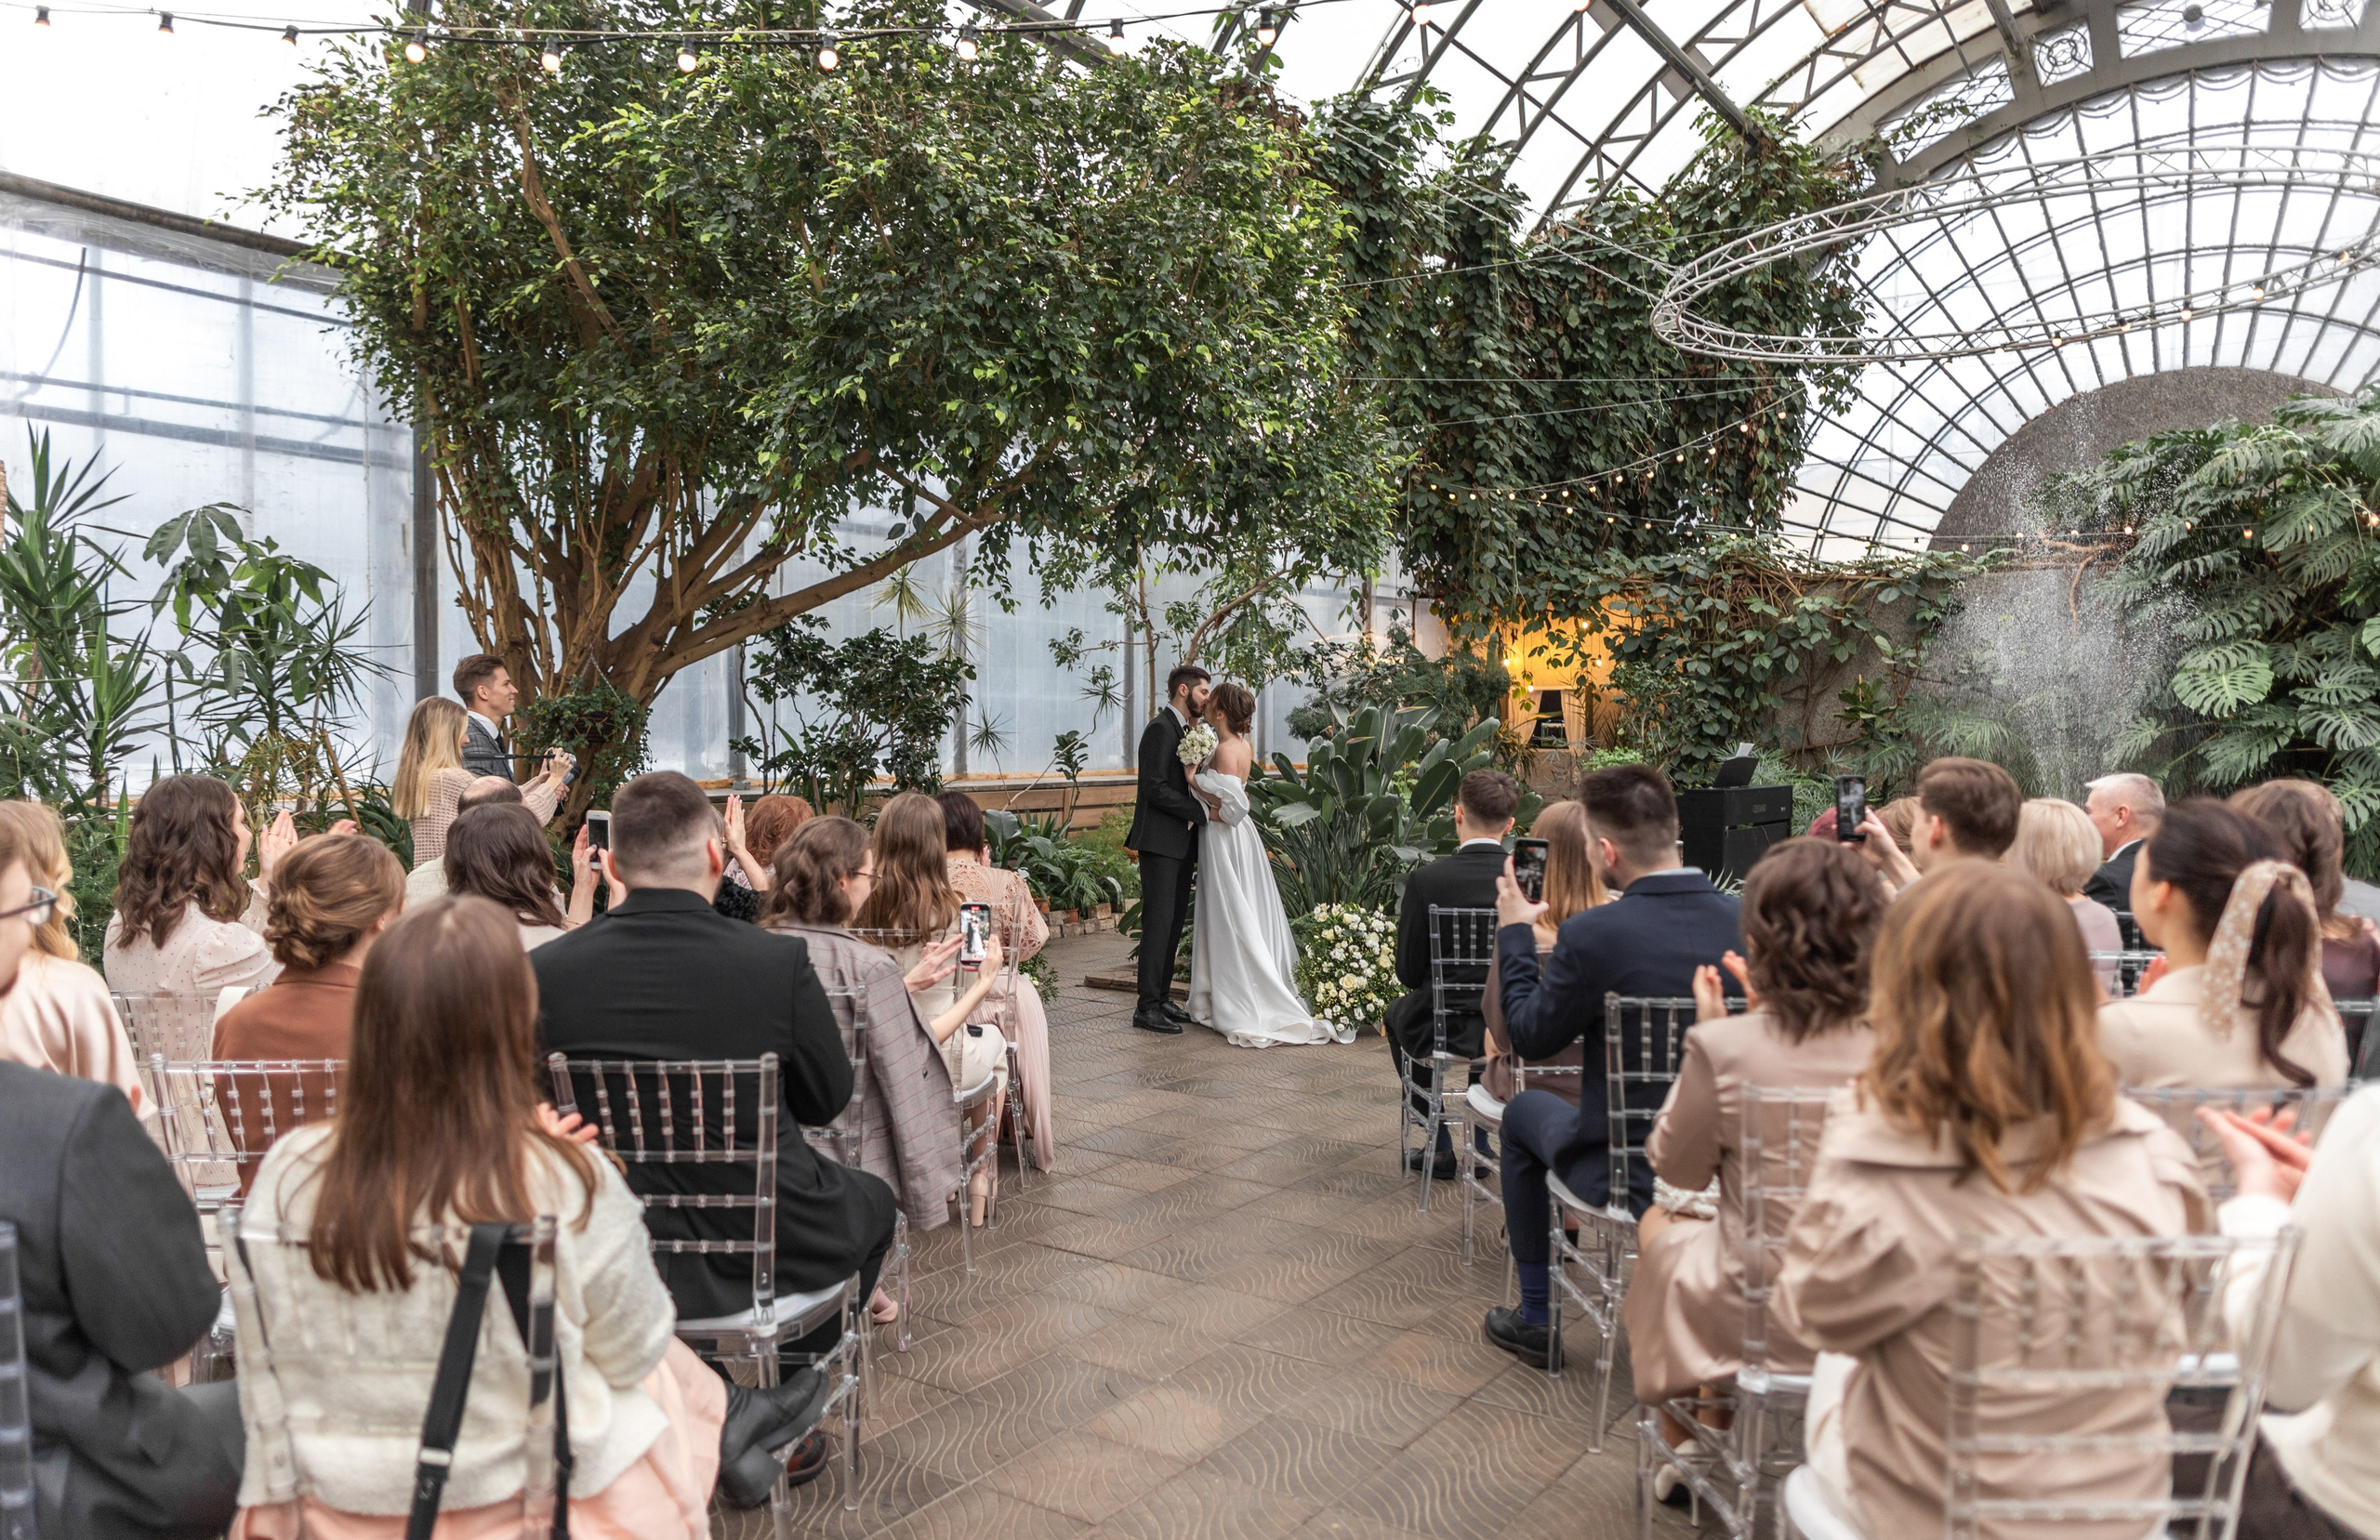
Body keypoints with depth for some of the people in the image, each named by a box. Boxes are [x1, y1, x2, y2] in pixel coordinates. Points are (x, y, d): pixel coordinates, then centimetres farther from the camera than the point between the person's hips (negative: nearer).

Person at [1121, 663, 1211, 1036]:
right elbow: (1156, 788, -19)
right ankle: (1147, 1008, -6)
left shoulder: (1187, 731, 18)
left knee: (1174, 924, 11)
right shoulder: (1160, 728, -11)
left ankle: (1162, 998, 18)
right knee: (1159, 922, -9)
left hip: (1182, 844, 9)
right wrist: (1202, 811, -16)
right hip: (1160, 842, -9)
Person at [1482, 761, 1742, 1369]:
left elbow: (1530, 1037, -9)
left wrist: (1514, 933, 4)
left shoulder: (1592, 934, -24)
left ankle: (1536, 1319, 32)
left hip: (1629, 1167, -5)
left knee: (1524, 1112, 24)